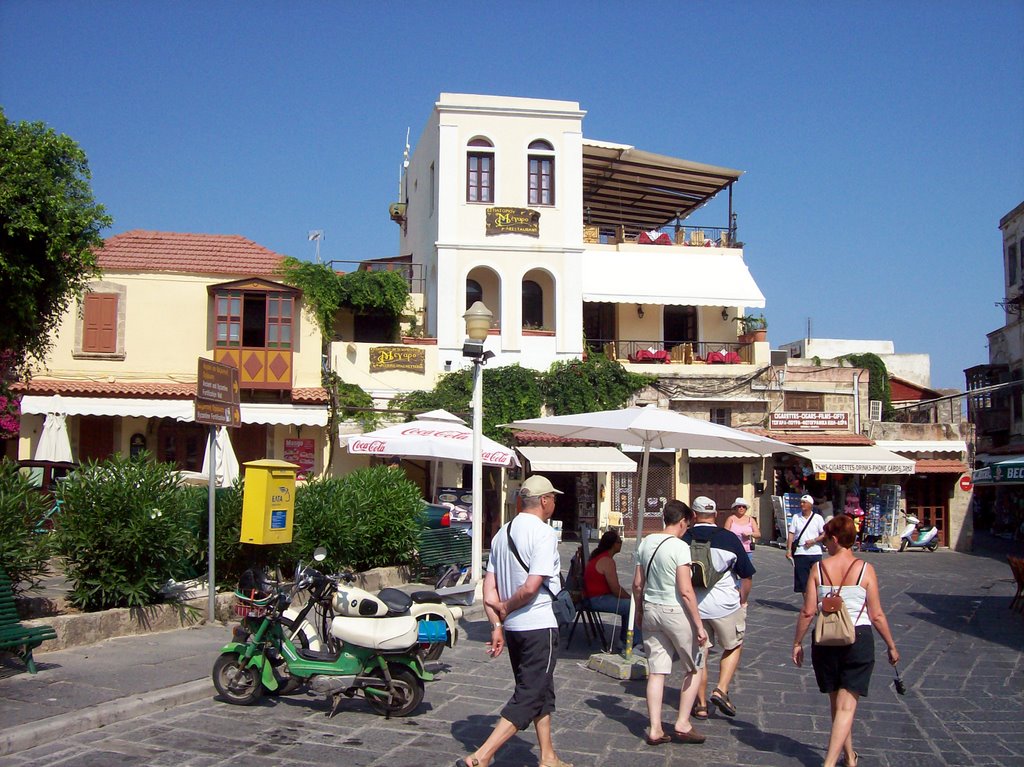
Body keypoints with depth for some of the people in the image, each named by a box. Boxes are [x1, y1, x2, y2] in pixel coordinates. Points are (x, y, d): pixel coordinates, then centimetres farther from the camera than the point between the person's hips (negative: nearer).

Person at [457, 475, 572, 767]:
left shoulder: (503, 533, 10)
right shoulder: (544, 534, -15)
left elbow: (489, 586, 8)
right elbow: (531, 587, -23)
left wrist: (497, 625, 7)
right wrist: (505, 608, -8)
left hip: (512, 627, 9)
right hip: (539, 625, -9)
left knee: (542, 692, 22)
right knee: (529, 698, -3)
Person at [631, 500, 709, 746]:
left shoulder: (646, 543, 5)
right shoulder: (680, 547, -15)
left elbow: (637, 584, 9)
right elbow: (685, 591, -18)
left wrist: (640, 611, 22)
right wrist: (699, 625, -14)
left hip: (651, 609, 6)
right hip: (676, 611, -6)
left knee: (656, 671, 9)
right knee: (693, 668, 13)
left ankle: (655, 729, 10)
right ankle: (682, 724, 14)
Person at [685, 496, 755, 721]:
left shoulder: (684, 539, -4)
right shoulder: (729, 538, -6)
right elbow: (747, 576, -2)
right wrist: (742, 601, 13)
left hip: (693, 605, 1)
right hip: (725, 604, -1)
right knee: (733, 647, 19)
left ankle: (701, 704, 16)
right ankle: (721, 690, 5)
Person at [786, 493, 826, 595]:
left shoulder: (818, 518, 2)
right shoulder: (796, 517, 7)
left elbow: (824, 534, 0)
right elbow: (791, 534, 3)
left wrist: (813, 541, -14)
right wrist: (789, 550, -6)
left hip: (815, 553, -1)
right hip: (800, 553, 2)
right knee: (802, 581, 2)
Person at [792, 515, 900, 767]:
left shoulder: (819, 569, -5)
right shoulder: (865, 569, -7)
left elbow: (808, 612, -5)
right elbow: (877, 615, -5)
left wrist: (797, 642, 8)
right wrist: (891, 646, 8)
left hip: (825, 640, 2)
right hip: (859, 640, -2)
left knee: (836, 703, 20)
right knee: (847, 706, 0)